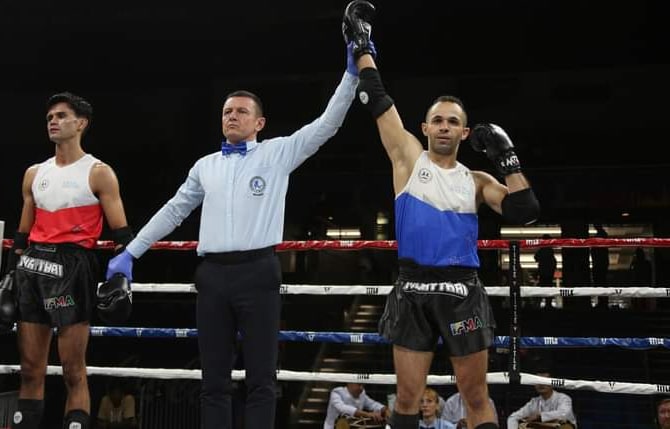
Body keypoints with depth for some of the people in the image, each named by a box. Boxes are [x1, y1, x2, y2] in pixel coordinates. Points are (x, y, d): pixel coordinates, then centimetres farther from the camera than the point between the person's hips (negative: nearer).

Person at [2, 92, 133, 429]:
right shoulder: (34, 174, 16)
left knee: (73, 371, -3)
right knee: (30, 369, 8)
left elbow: (121, 234, -4)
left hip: (72, 267, -5)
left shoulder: (98, 173, 0)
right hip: (32, 267, 6)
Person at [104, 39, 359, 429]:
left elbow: (327, 124, 1)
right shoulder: (205, 166, 18)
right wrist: (130, 252, 21)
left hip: (258, 272, -4)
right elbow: (173, 212, 23)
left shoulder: (278, 153, 7)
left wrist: (353, 73, -7)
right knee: (214, 379, 8)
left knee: (261, 379, -1)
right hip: (213, 275, 4)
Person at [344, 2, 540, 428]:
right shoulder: (408, 157, 7)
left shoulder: (476, 181, 10)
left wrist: (507, 157, -4)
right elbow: (378, 100, 5)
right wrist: (362, 44, 6)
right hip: (413, 290, 0)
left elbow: (525, 212, -1)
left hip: (462, 291, 1)